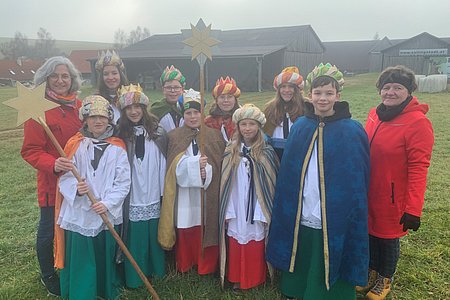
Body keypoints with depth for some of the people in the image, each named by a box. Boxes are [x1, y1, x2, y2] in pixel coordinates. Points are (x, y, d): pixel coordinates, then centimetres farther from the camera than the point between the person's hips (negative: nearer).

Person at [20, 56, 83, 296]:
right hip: (52, 183, -5)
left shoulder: (79, 106, 5)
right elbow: (31, 151, -14)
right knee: (49, 231, 9)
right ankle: (48, 276, 34)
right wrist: (52, 164, -31)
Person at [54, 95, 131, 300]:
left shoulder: (117, 148, 0)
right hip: (78, 214, -1)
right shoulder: (75, 145, -1)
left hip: (108, 215, 1)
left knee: (106, 259, 15)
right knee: (80, 262, 6)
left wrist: (108, 202, -15)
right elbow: (65, 177, -3)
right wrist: (76, 188, -23)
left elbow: (123, 182, -3)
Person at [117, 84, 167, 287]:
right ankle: (134, 277, 23)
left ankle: (156, 271, 32)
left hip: (153, 196, 2)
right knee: (135, 238, 5)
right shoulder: (120, 136, -1)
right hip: (132, 198, -1)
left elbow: (162, 164, 3)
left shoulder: (157, 133, 3)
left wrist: (164, 191, 3)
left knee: (154, 236, 12)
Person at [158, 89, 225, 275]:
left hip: (208, 195, 1)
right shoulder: (175, 137, 5)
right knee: (185, 232, 5)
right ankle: (184, 266, 24)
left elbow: (219, 164, 1)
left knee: (207, 229, 4)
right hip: (185, 195, 0)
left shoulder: (213, 136, 7)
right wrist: (195, 163, -22)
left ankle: (207, 267, 21)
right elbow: (176, 166, -7)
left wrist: (207, 170, -18)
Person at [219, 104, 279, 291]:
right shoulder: (230, 151, 1)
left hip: (257, 209, -1)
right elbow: (225, 184, 4)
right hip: (236, 209, 2)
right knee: (236, 245, 9)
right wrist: (227, 211, 0)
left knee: (256, 246, 7)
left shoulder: (267, 152, -4)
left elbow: (273, 184, -1)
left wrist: (267, 211, -3)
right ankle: (237, 279, 28)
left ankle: (255, 279, 28)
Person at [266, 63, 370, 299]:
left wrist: (353, 221, -6)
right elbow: (287, 175, 6)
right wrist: (286, 214, 4)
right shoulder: (299, 127, 3)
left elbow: (358, 182, -4)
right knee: (300, 281, 19)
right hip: (299, 220, 3)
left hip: (334, 224, -3)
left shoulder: (352, 131, -7)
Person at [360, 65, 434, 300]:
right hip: (368, 193, 5)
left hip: (393, 197, -5)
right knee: (370, 232, 18)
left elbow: (418, 169, -17)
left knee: (388, 237, 13)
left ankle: (385, 280, 38)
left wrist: (413, 209, -18)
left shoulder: (417, 122, -16)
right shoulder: (375, 115, 2)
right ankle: (372, 272, 43)